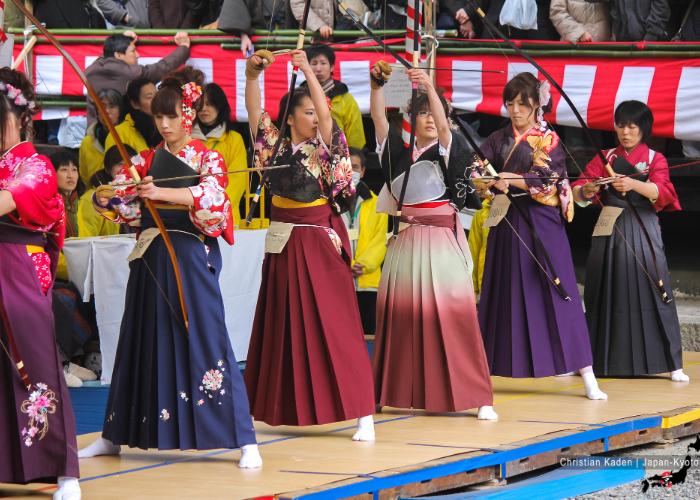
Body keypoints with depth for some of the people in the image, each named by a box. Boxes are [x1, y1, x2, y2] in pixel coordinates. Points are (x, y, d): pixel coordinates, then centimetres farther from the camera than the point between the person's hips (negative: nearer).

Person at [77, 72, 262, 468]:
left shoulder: (208, 159, -1)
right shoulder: (148, 161, 12)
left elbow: (212, 195, -21)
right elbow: (108, 197, 6)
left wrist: (162, 193, -32)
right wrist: (113, 193, -18)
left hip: (192, 257, -5)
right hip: (151, 258, 5)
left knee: (205, 339, -10)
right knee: (142, 342, 12)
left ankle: (245, 441, -10)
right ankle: (115, 436, 21)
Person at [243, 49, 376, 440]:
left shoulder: (324, 147, -3)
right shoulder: (276, 145, 5)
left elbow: (327, 115, -19)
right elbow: (254, 110, -1)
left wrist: (309, 72, -22)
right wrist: (252, 76, -15)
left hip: (320, 241, -4)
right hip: (284, 243, 4)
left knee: (333, 326, -7)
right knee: (283, 325, 10)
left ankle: (363, 412, -8)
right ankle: (285, 407, 20)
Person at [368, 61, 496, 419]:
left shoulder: (447, 150, 2)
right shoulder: (398, 152, 11)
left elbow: (442, 125, -17)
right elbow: (378, 117, 1)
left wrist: (429, 87, -29)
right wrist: (376, 84, -14)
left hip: (442, 241, -4)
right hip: (406, 241, 4)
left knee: (451, 315, -8)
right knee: (400, 316, 1)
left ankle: (478, 397, -7)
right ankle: (397, 392, 10)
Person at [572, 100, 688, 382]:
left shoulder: (655, 159, 6)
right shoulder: (605, 158, 10)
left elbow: (661, 192, -14)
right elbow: (577, 190, -2)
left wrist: (634, 184, -33)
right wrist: (586, 191, -26)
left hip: (643, 232, -2)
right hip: (610, 232, 2)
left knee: (652, 294, -6)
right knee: (607, 295, 3)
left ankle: (672, 363, -4)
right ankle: (601, 361, 11)